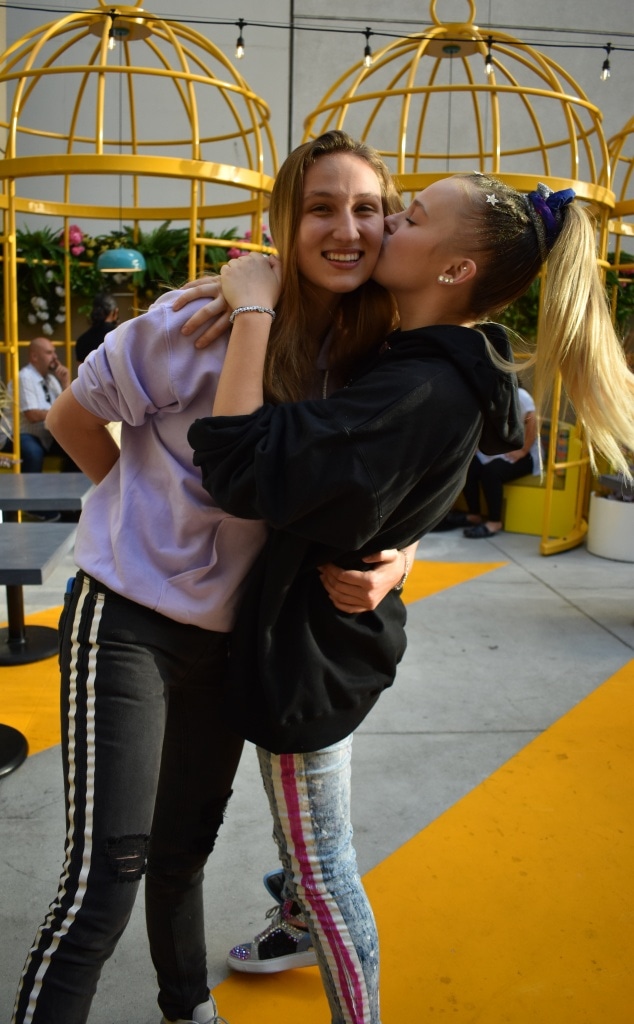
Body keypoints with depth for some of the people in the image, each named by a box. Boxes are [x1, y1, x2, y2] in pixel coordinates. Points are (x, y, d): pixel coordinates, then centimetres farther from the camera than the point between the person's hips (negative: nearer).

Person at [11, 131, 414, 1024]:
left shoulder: (375, 362, -3)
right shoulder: (209, 322, -18)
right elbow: (73, 417, -6)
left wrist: (391, 562, -16)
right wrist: (157, 511, -3)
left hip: (232, 634, 5)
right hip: (130, 617, -5)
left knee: (186, 844, 22)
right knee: (105, 876, -6)